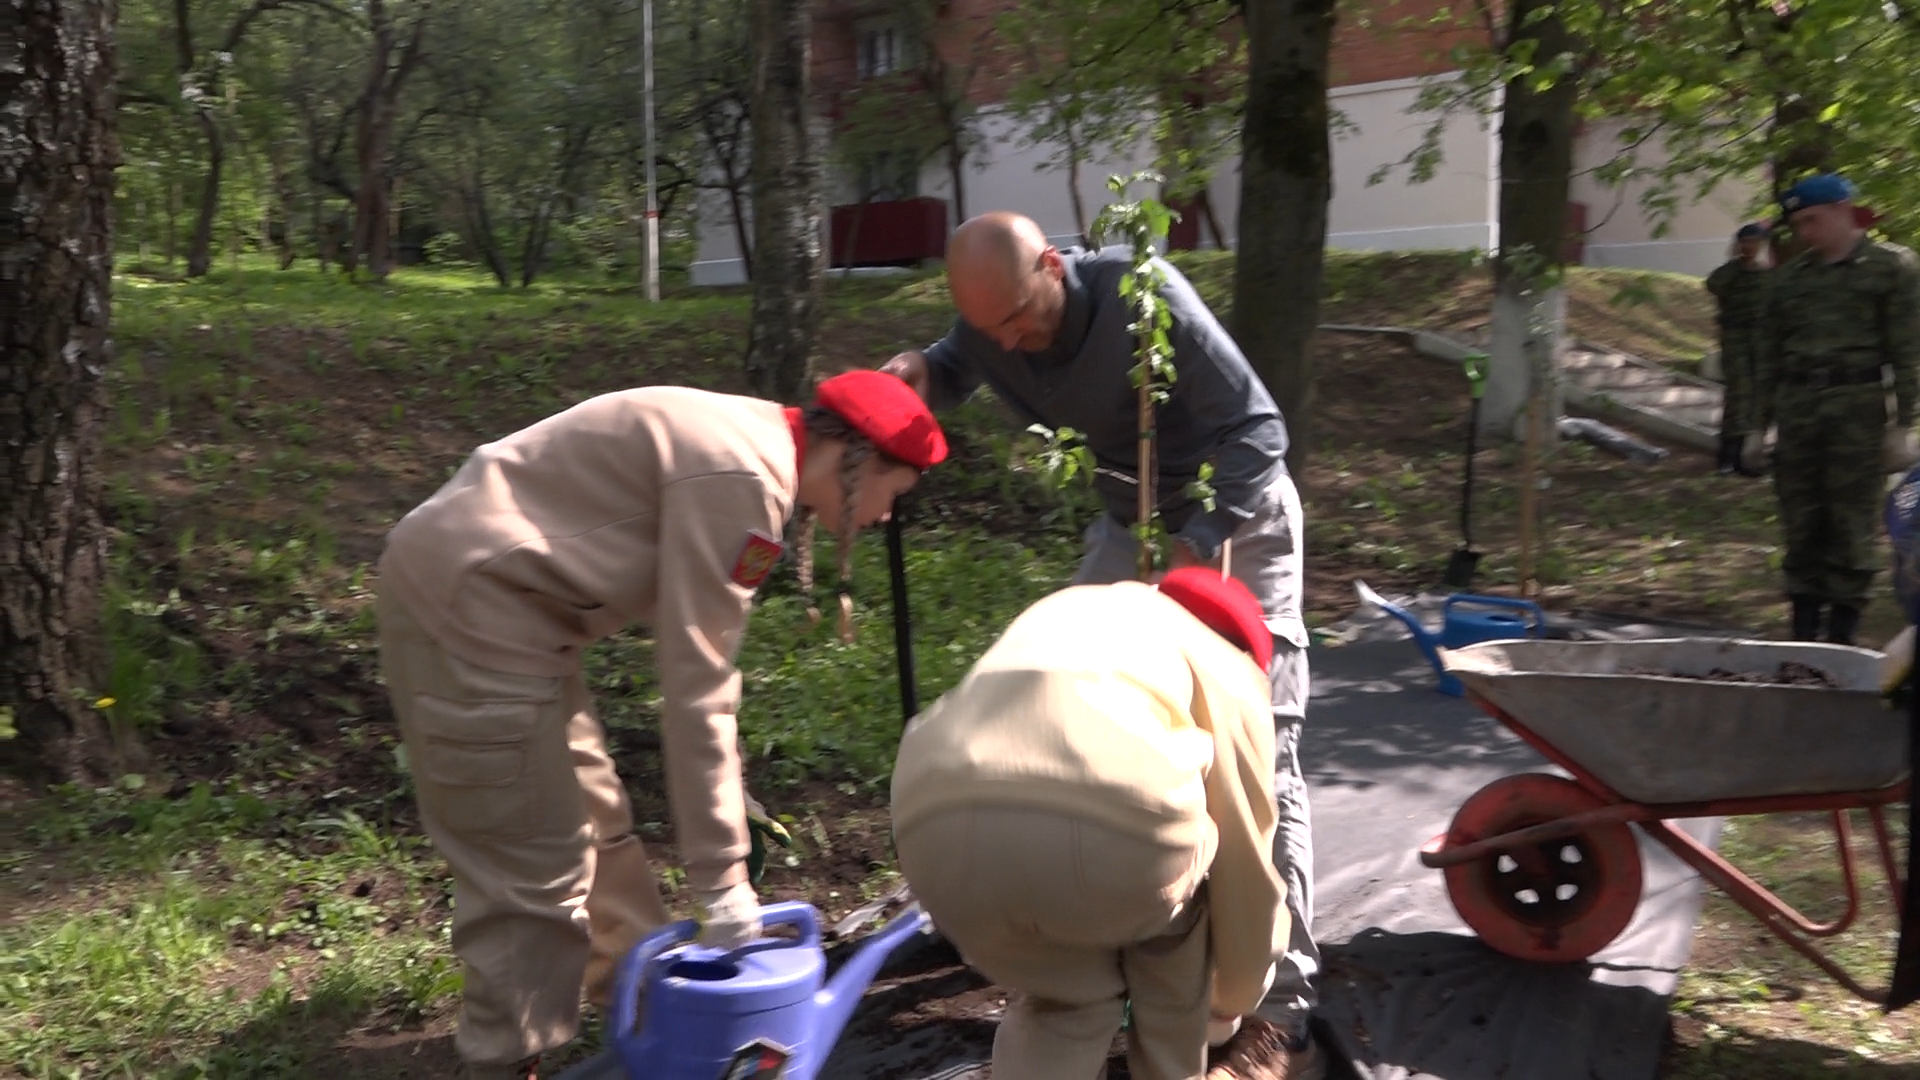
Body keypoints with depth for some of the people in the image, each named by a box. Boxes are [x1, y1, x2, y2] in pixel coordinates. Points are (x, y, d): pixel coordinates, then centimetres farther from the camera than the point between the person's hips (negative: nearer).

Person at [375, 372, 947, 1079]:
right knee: (536, 865, -1)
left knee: (588, 817, 21)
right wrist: (722, 879, -15)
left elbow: (699, 664, 15)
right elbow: (695, 690, -21)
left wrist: (720, 789, 19)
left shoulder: (750, 447, 9)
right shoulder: (743, 480, -22)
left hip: (489, 595, 10)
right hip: (471, 604, -10)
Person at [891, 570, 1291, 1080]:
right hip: (1114, 820, -3)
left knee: (1059, 997, 30)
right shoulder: (1229, 672, 31)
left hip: (936, 819, 4)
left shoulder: (1063, 614, 43)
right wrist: (1233, 1002, 54)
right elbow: (1245, 861, 35)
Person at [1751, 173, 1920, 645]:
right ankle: (1803, 626, 12)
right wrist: (1760, 421, 12)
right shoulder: (1789, 277, 12)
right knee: (1800, 521, 4)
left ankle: (1843, 628, 5)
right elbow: (1771, 354, 15)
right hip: (1797, 406, 4)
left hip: (1858, 407, -4)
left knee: (1851, 519, -2)